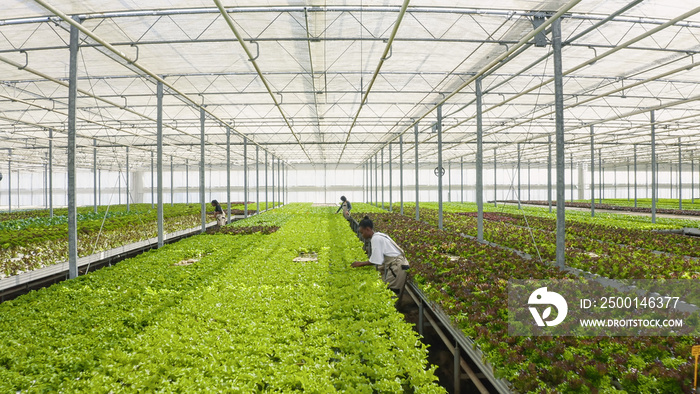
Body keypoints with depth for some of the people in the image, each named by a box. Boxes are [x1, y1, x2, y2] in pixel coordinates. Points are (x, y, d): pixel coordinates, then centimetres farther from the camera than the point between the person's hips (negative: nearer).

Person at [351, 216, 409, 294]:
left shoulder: (376, 238, -14)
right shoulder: (379, 235, 14)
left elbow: (376, 260, -15)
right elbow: (379, 257, 14)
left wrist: (361, 263, -4)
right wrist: (362, 263, 11)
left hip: (397, 267, -9)